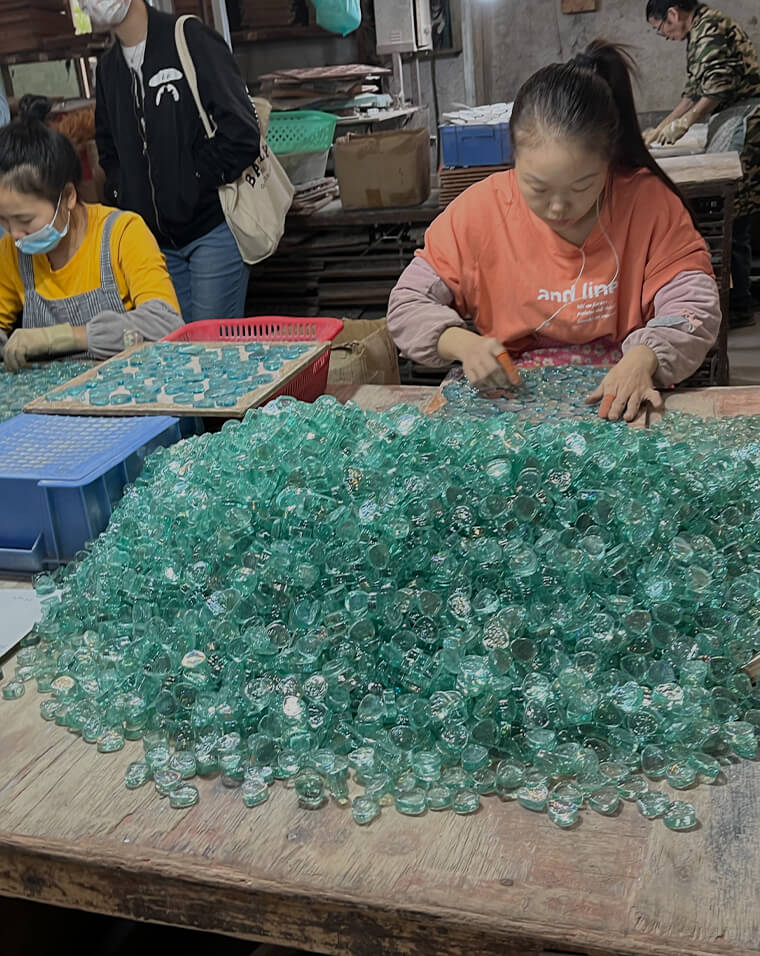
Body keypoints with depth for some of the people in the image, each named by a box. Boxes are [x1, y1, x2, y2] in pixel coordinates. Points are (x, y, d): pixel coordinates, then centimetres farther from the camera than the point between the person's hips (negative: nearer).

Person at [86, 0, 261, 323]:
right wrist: (122, 196, 8)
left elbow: (241, 135, -17)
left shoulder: (191, 40, -9)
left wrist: (194, 185, -12)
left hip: (212, 227, -7)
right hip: (157, 241, 7)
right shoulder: (108, 68, 12)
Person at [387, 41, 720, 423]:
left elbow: (695, 301, -9)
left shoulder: (648, 201, -7)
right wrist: (463, 344, -21)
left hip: (618, 399, 0)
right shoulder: (480, 209, -6)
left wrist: (644, 358, -30)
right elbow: (408, 302, -1)